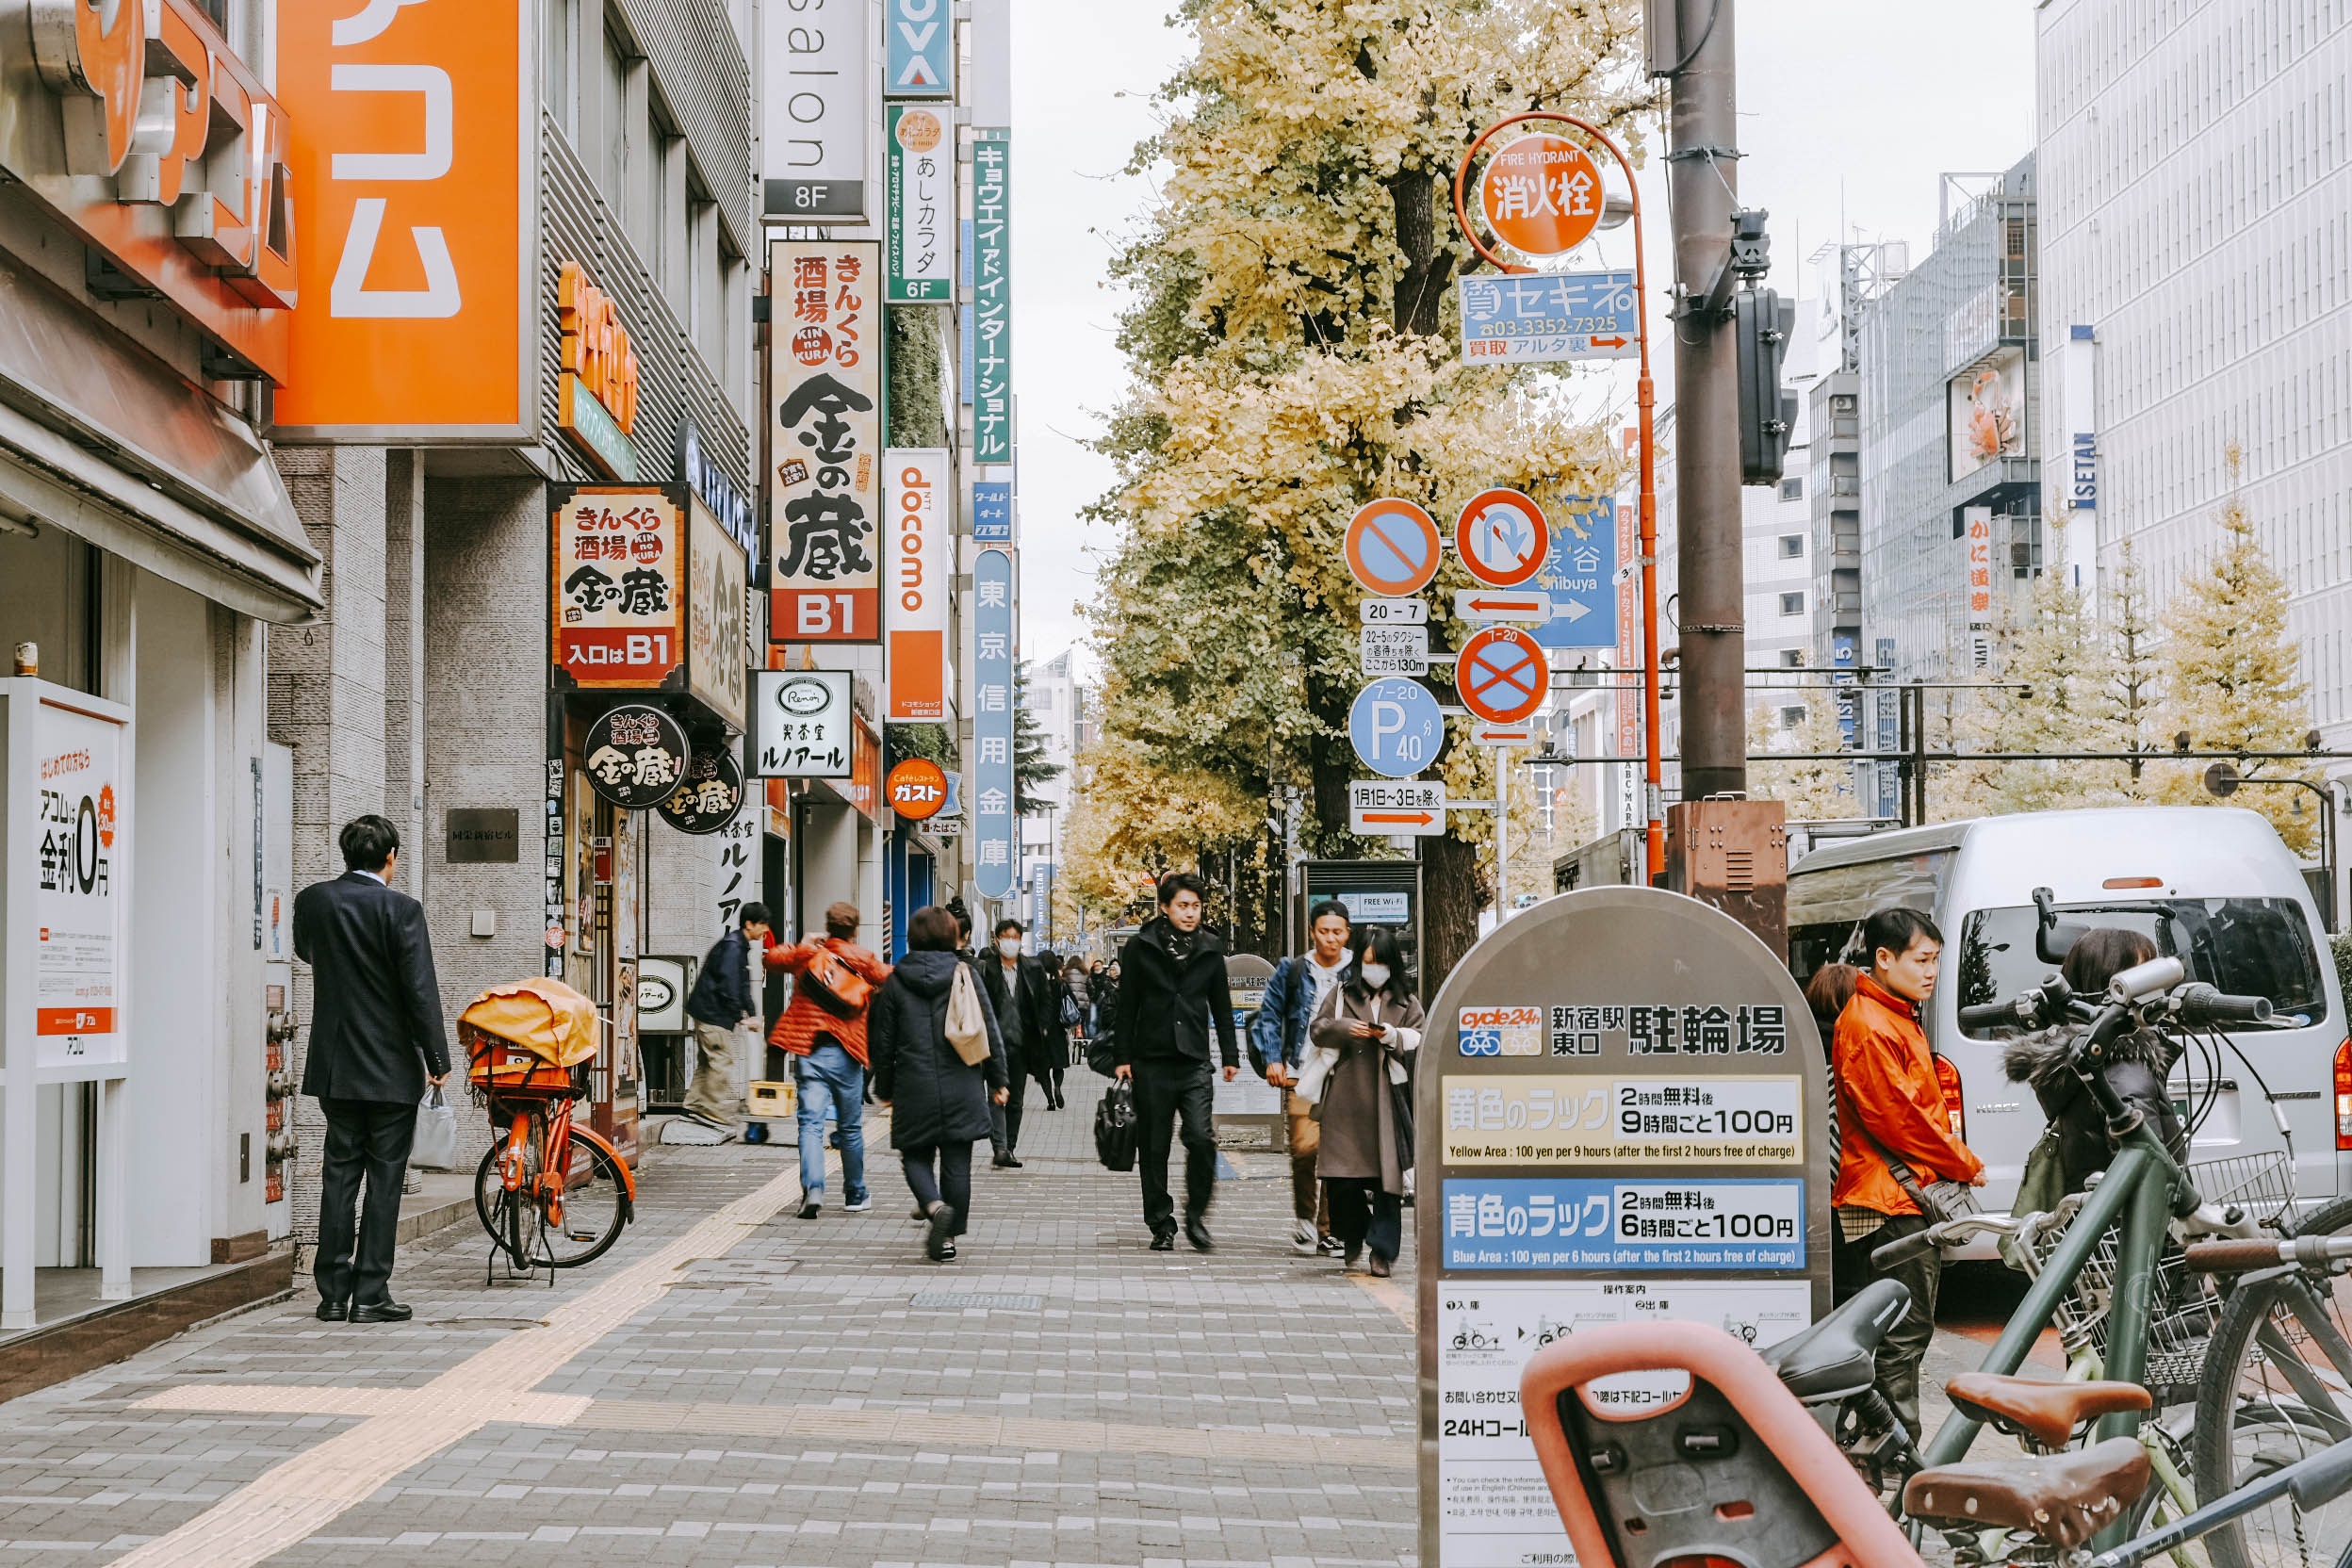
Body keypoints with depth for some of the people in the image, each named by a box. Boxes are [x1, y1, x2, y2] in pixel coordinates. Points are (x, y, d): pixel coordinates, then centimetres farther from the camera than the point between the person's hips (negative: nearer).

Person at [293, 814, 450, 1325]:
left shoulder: (312, 900, 1)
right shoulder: (400, 909, -13)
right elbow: (421, 990, -13)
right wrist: (438, 1059, -7)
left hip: (335, 1067, 4)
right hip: (392, 1069, -4)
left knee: (339, 1174, 9)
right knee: (384, 1178, 2)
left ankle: (333, 1293, 10)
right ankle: (370, 1294, 1)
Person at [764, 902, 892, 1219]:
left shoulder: (806, 954, 9)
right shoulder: (862, 959, 1)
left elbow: (773, 957, 23)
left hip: (806, 1050, 1)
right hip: (845, 1052, -1)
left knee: (811, 1123, -6)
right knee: (851, 1127, 12)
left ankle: (812, 1188, -26)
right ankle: (855, 1195, 23)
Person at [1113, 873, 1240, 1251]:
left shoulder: (1210, 949, 8)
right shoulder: (1140, 947, 1)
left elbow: (1222, 1006, 15)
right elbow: (1127, 1005, 4)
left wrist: (1230, 1056, 11)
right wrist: (1122, 1057, 0)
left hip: (1194, 1063, 1)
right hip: (1152, 1061, -1)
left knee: (1202, 1139, -14)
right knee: (1154, 1148, 3)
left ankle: (1196, 1217, 3)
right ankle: (1161, 1226, 14)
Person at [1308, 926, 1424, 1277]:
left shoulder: (1406, 1003, 12)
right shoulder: (1341, 995, 13)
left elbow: (1419, 1042, 7)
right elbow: (1319, 1030, 7)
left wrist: (1392, 1036, -11)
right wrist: (1345, 1029, -11)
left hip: (1387, 1100, 0)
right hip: (1346, 1100, 0)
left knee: (1386, 1176, -5)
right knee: (1341, 1178, -3)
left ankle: (1382, 1251, -1)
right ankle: (1353, 1236, 21)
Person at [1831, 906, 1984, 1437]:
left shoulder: (1900, 1020, 20)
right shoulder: (1869, 1028, -15)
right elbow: (1895, 1118, -19)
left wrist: (1954, 1161, 10)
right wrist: (1965, 1166, -10)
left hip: (1914, 1197, 11)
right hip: (1891, 1203, -11)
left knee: (1906, 1331, 13)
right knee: (1904, 1333, -9)